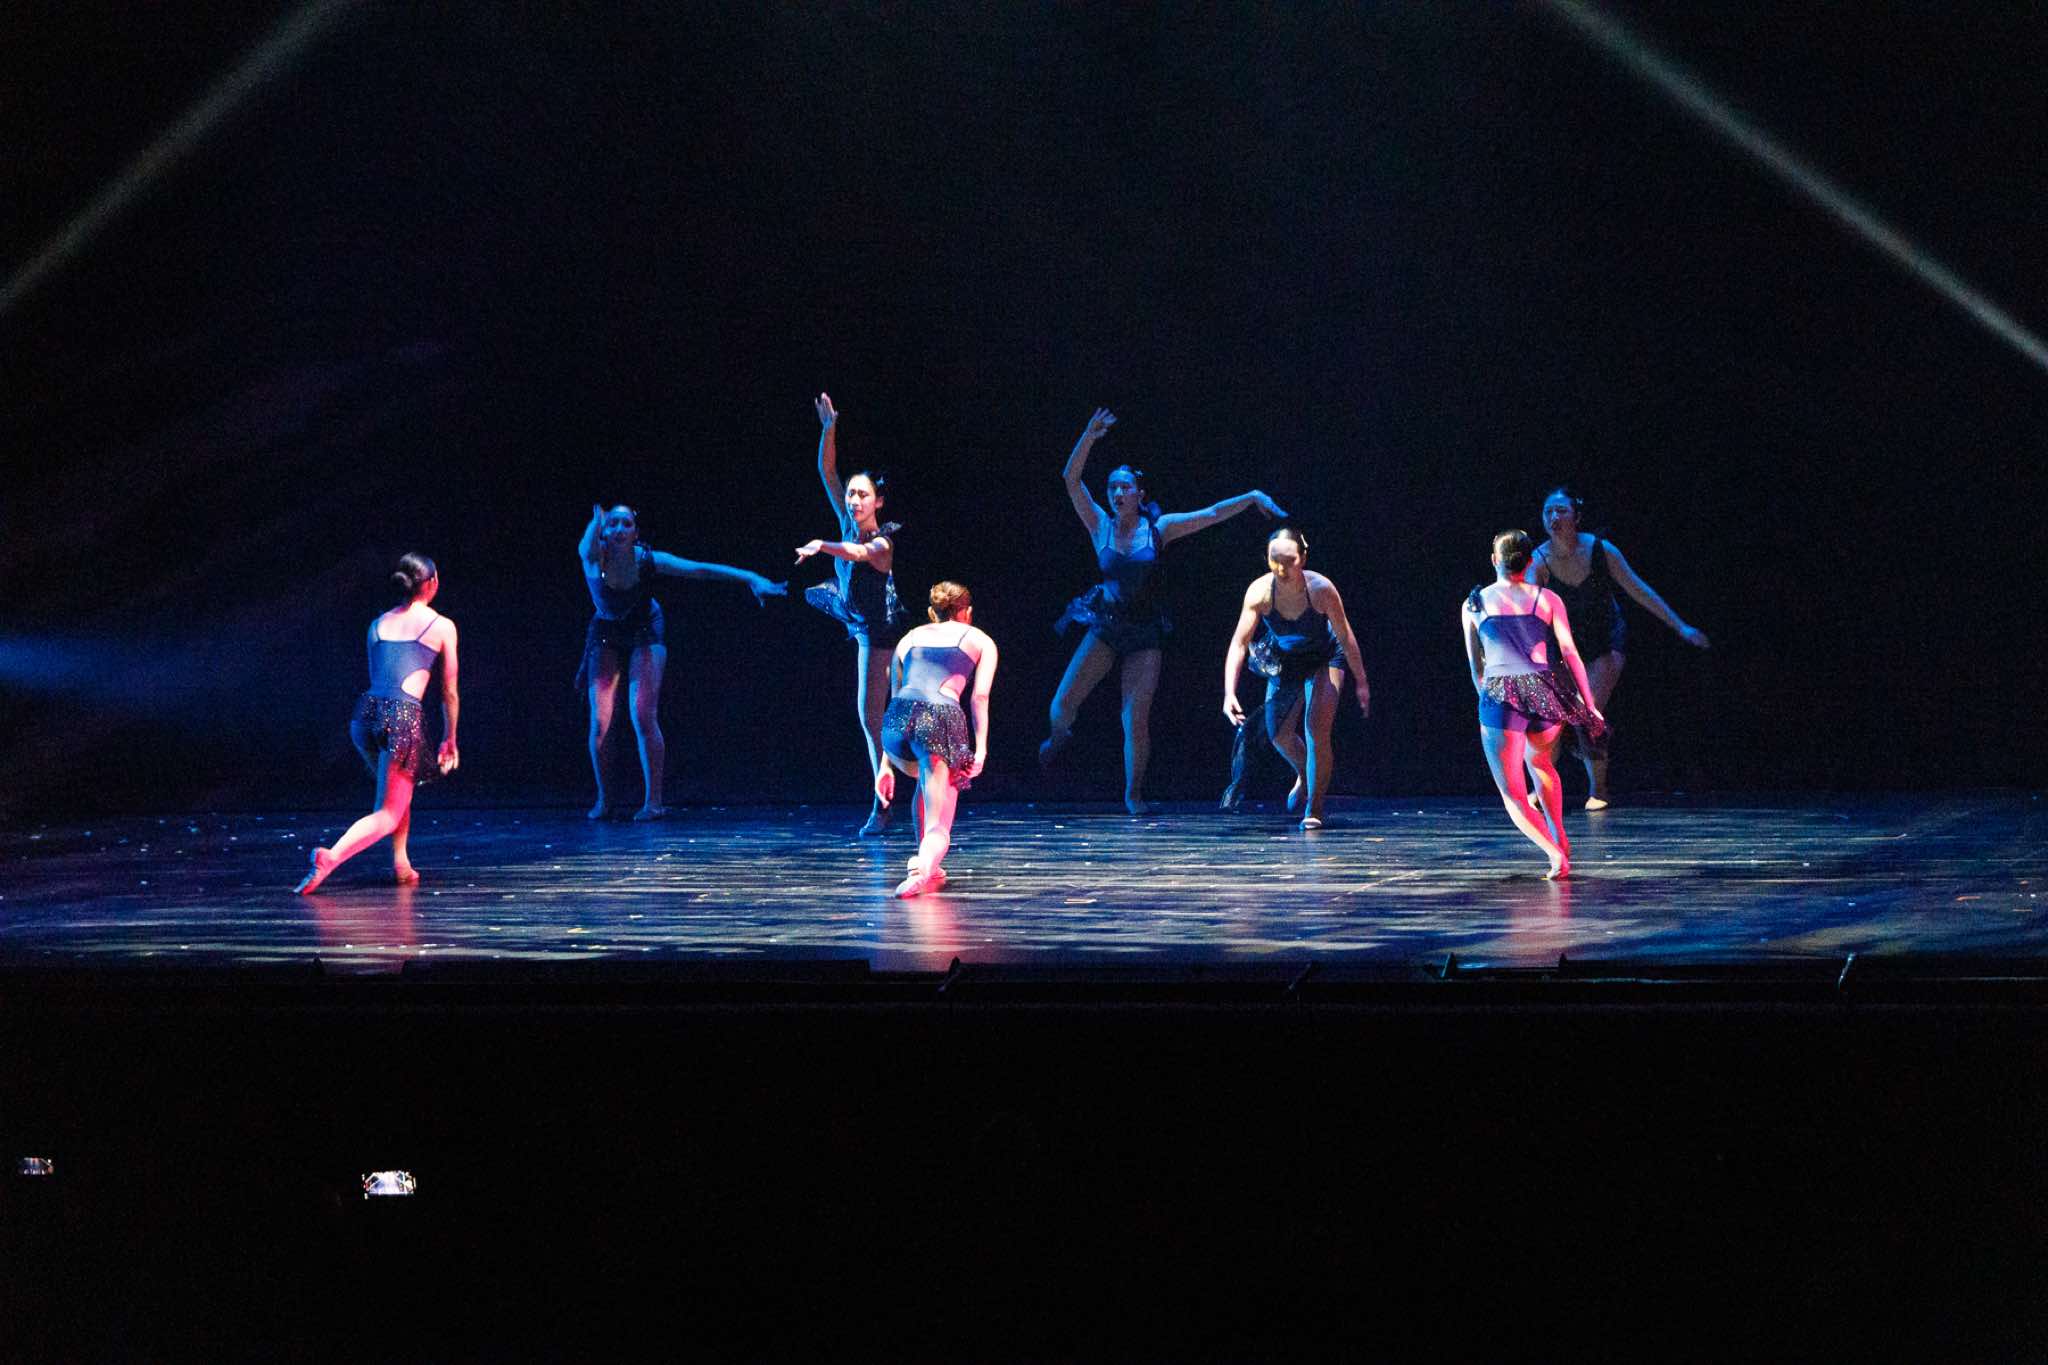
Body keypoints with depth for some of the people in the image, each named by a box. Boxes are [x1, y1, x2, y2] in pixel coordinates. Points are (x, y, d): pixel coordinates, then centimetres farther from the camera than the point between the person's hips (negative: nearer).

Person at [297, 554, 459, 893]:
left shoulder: (378, 625, 19)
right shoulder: (442, 626, 7)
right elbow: (449, 693, 12)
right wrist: (450, 740, 23)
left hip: (366, 713, 5)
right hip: (403, 717, -5)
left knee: (399, 788, 31)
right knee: (388, 813, -2)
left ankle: (401, 864, 24)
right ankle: (331, 857, -25)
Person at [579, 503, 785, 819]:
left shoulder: (648, 561, -24)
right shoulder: (594, 558, -25)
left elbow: (702, 569, -25)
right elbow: (587, 546, -49)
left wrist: (752, 579, -33)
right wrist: (597, 521, -73)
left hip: (645, 634, -1)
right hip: (606, 634, 1)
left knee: (643, 717, -14)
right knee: (599, 722, -6)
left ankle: (653, 801, -5)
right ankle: (603, 798, 12)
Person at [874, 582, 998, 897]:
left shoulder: (910, 638, 32)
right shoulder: (981, 641, 25)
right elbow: (980, 697, 10)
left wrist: (886, 765, 27)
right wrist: (980, 750, 6)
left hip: (898, 717, 3)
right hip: (942, 717, -3)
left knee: (927, 777, 36)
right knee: (937, 826, 2)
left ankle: (927, 866, 27)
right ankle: (925, 867, -30)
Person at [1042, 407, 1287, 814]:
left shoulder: (1159, 528, 0)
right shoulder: (1100, 526, -1)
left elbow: (1212, 514, -1)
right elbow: (1072, 479, -10)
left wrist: (1252, 497, -9)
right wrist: (1088, 438, -22)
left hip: (1144, 635, 0)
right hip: (1105, 629, 0)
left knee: (1137, 719, -5)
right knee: (1064, 701, -9)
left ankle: (1134, 794, 11)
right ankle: (1060, 735, 28)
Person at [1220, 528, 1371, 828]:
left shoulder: (1321, 589, -32)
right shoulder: (1259, 591, -28)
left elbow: (1345, 637, -18)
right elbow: (1239, 643, -26)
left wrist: (1361, 682, -10)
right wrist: (1229, 692, -36)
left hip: (1324, 659, -3)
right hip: (1285, 662, 3)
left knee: (1317, 730, -18)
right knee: (1278, 733, 11)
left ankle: (1314, 810, -8)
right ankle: (1305, 776, 44)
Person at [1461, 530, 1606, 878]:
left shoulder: (1474, 604, 11)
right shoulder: (1547, 599, 8)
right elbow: (1570, 653, 4)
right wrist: (1590, 705, 6)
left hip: (1498, 697, -2)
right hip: (1545, 692, 2)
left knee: (1513, 794, 3)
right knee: (1539, 762, 33)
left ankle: (1555, 854, -18)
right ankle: (1560, 839, 26)